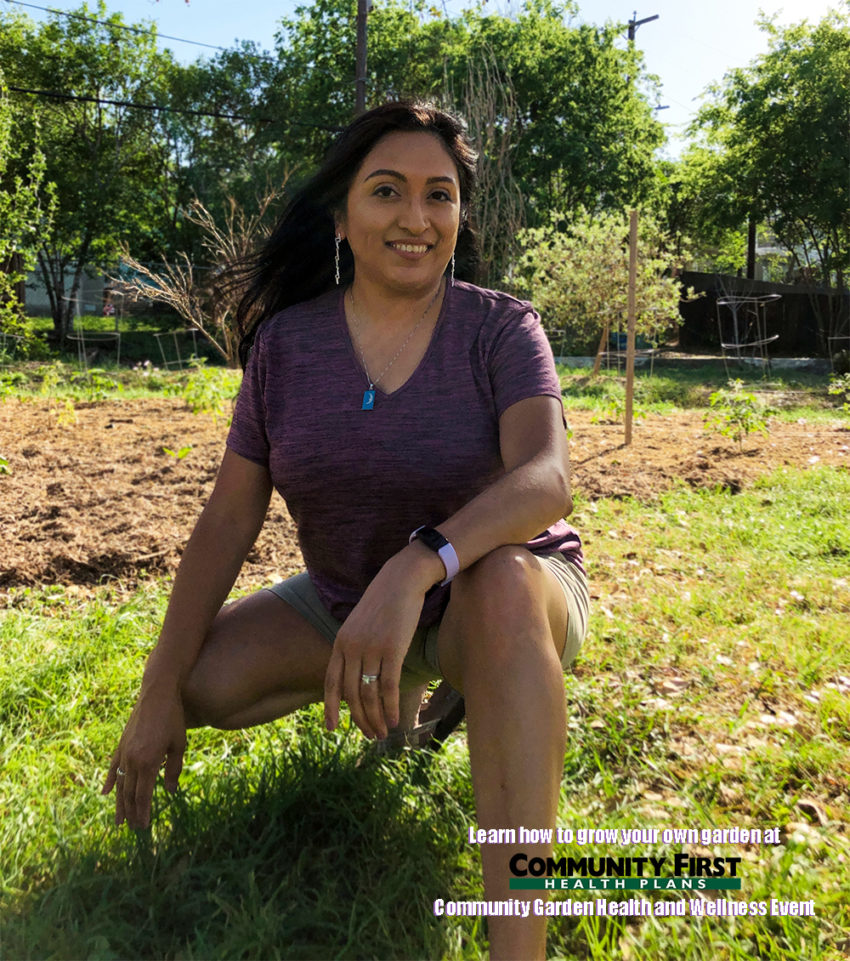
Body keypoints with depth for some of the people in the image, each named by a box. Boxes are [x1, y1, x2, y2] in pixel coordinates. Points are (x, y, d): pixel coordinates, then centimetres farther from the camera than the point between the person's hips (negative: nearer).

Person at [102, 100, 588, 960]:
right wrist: (158, 694, -11)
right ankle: (399, 692, 14)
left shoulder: (503, 329, -13)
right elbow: (229, 519, -7)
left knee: (503, 582, -38)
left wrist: (414, 567, -49)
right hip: (344, 601, 4)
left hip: (509, 601, -4)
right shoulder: (285, 343, -6)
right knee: (198, 685, -15)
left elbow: (546, 479, -31)